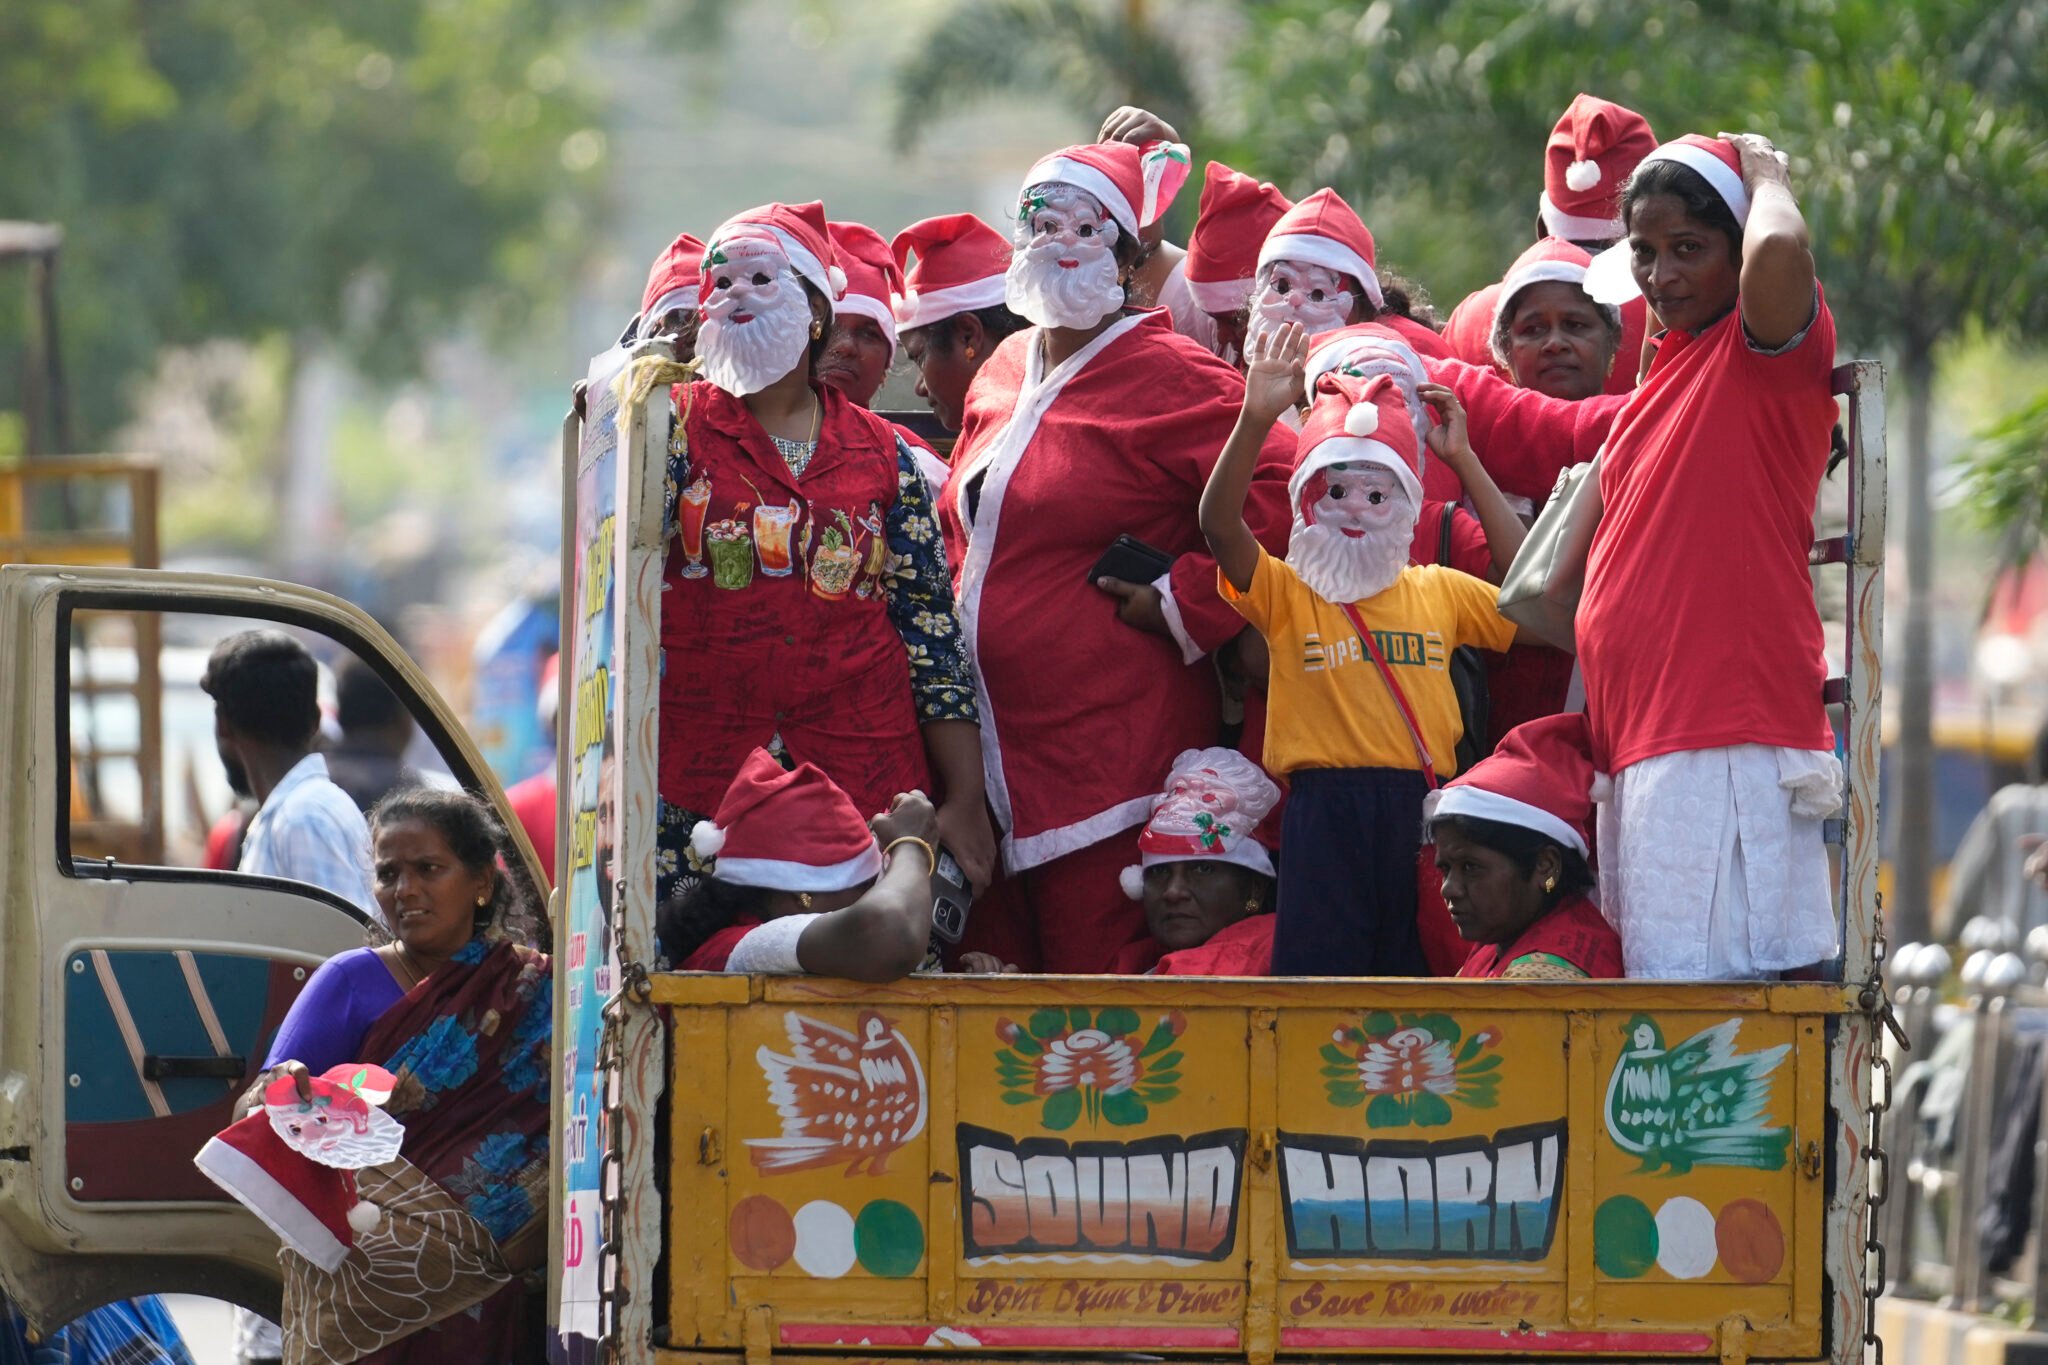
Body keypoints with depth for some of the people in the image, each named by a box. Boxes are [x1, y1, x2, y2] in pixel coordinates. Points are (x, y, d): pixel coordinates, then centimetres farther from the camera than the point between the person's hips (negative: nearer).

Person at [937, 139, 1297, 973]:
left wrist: (1184, 602, -13)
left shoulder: (1166, 377, -7)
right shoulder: (1003, 376, 17)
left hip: (1112, 749, -8)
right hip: (996, 751, 8)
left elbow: (1279, 494, -18)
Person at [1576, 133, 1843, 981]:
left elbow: (1779, 254, -28)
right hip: (1637, 745, 9)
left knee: (1711, 991, -15)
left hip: (1729, 742, -9)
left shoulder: (1766, 352, -4)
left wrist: (1764, 171, -9)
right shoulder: (1660, 378, 22)